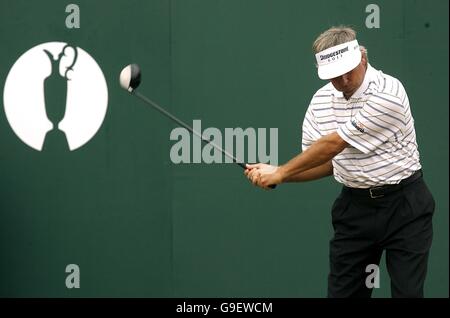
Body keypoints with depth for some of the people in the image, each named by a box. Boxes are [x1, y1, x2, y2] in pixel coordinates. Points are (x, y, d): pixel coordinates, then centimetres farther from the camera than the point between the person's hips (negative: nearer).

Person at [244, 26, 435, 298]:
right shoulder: (321, 101, 2)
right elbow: (326, 163, 8)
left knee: (408, 292, -5)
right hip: (354, 206, 5)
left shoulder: (388, 93, -21)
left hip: (403, 205, -5)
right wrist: (273, 175, -8)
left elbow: (333, 145, -19)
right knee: (343, 292, 4)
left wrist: (281, 172, -12)